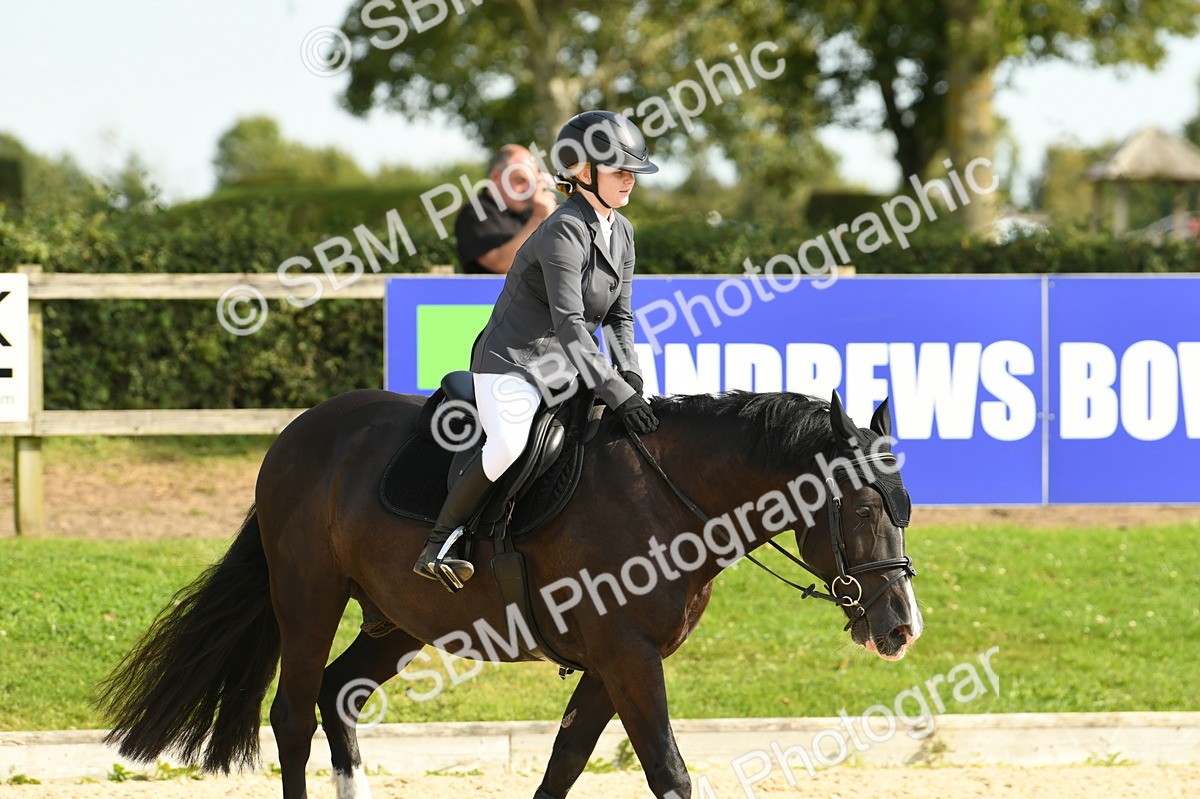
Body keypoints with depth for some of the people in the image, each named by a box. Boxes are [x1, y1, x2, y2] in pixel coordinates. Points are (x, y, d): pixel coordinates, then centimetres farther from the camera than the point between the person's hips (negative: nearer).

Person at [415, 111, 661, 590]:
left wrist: (631, 381, -3)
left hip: (569, 370, 9)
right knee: (509, 445, -35)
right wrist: (616, 393, -30)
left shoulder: (621, 232, 10)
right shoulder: (564, 232, -18)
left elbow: (619, 317, 14)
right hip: (514, 361, -9)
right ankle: (441, 541, -22)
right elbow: (569, 324, -25)